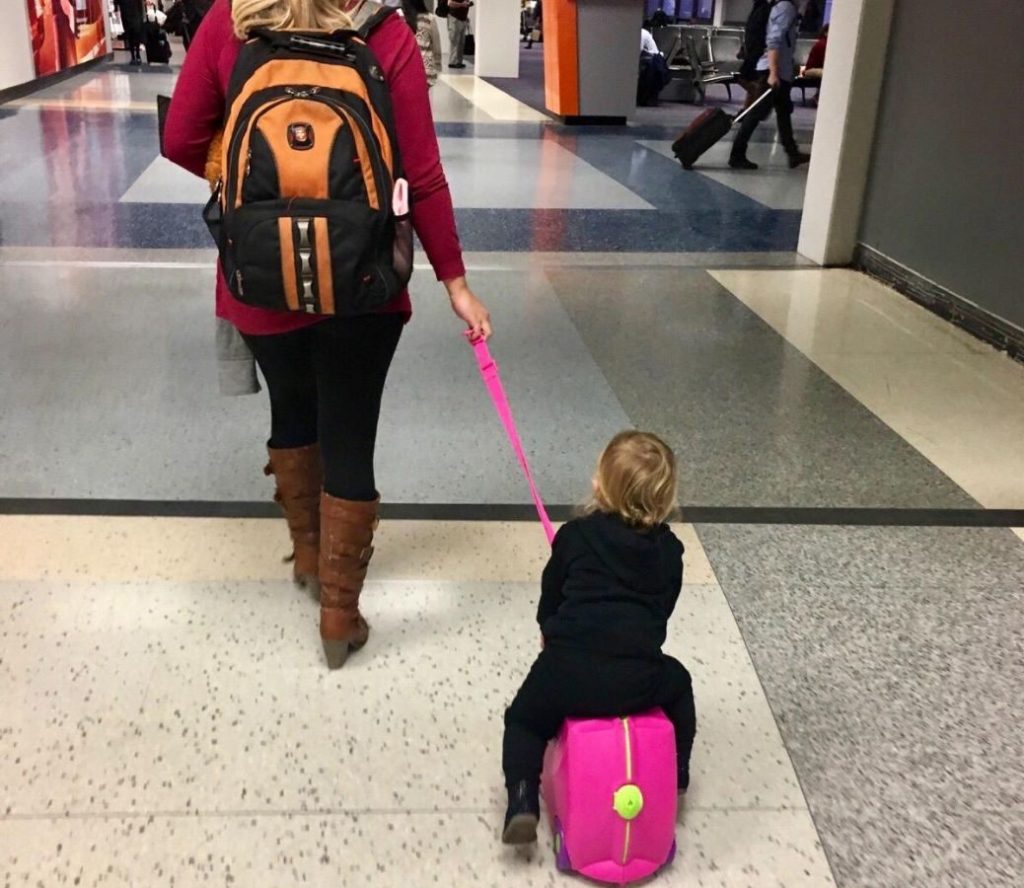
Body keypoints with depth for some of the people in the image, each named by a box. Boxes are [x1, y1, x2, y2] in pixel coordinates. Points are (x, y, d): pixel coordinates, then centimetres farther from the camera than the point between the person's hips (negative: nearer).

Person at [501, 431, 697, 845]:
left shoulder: (575, 535, 6)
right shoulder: (669, 549, 11)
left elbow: (549, 602, 15)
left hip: (567, 672, -1)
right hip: (638, 679, 2)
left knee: (524, 719, 25)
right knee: (678, 684, 34)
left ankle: (522, 801, 5)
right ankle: (674, 778, 40)